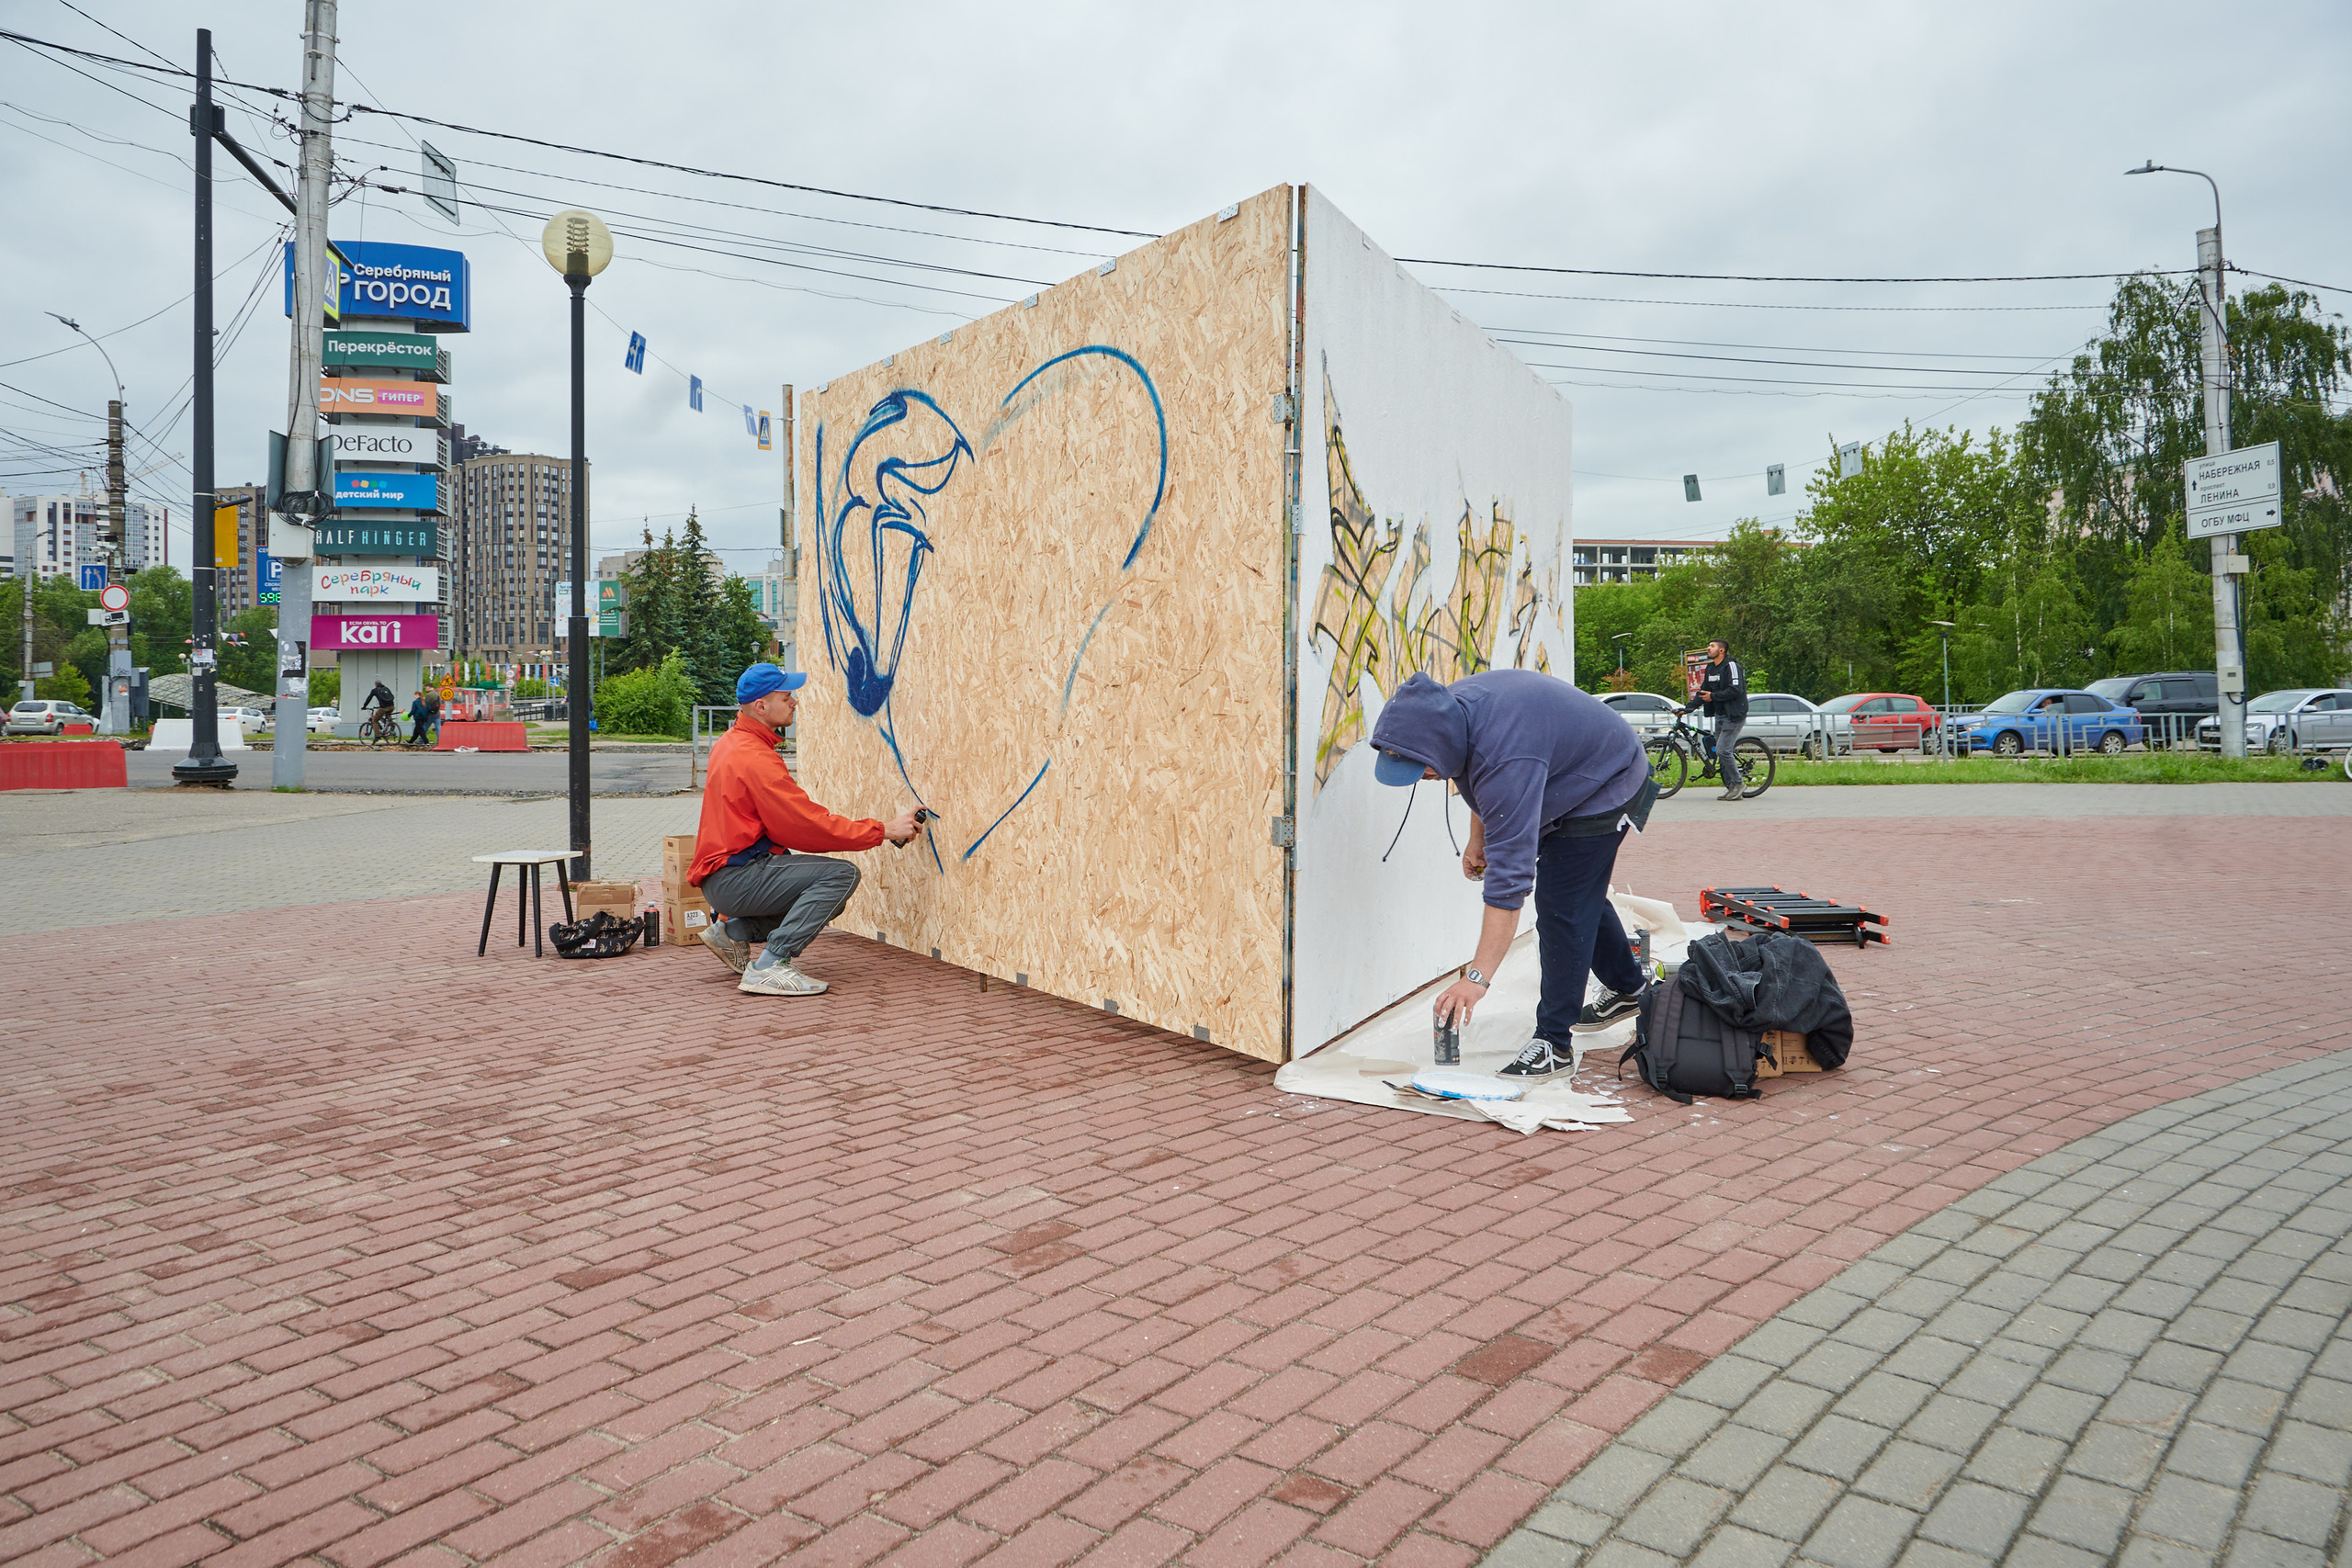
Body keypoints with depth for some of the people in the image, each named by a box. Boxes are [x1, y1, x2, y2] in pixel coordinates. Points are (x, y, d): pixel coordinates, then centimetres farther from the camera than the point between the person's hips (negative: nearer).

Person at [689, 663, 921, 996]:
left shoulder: (731, 743, 15)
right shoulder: (756, 759, -19)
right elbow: (810, 825, -19)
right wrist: (885, 830, -13)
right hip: (732, 877, -10)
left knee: (831, 899, 11)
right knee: (842, 874, -21)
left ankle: (733, 929, 13)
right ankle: (769, 967, -22)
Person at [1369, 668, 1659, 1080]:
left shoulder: (1507, 763, -44)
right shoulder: (1450, 710, -17)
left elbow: (1509, 879, -45)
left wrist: (1477, 977, -45)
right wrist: (1477, 838, 9)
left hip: (1605, 791, -10)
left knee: (1562, 910, -14)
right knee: (1581, 897, 23)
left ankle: (1554, 1043, -6)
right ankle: (1627, 989, 44)